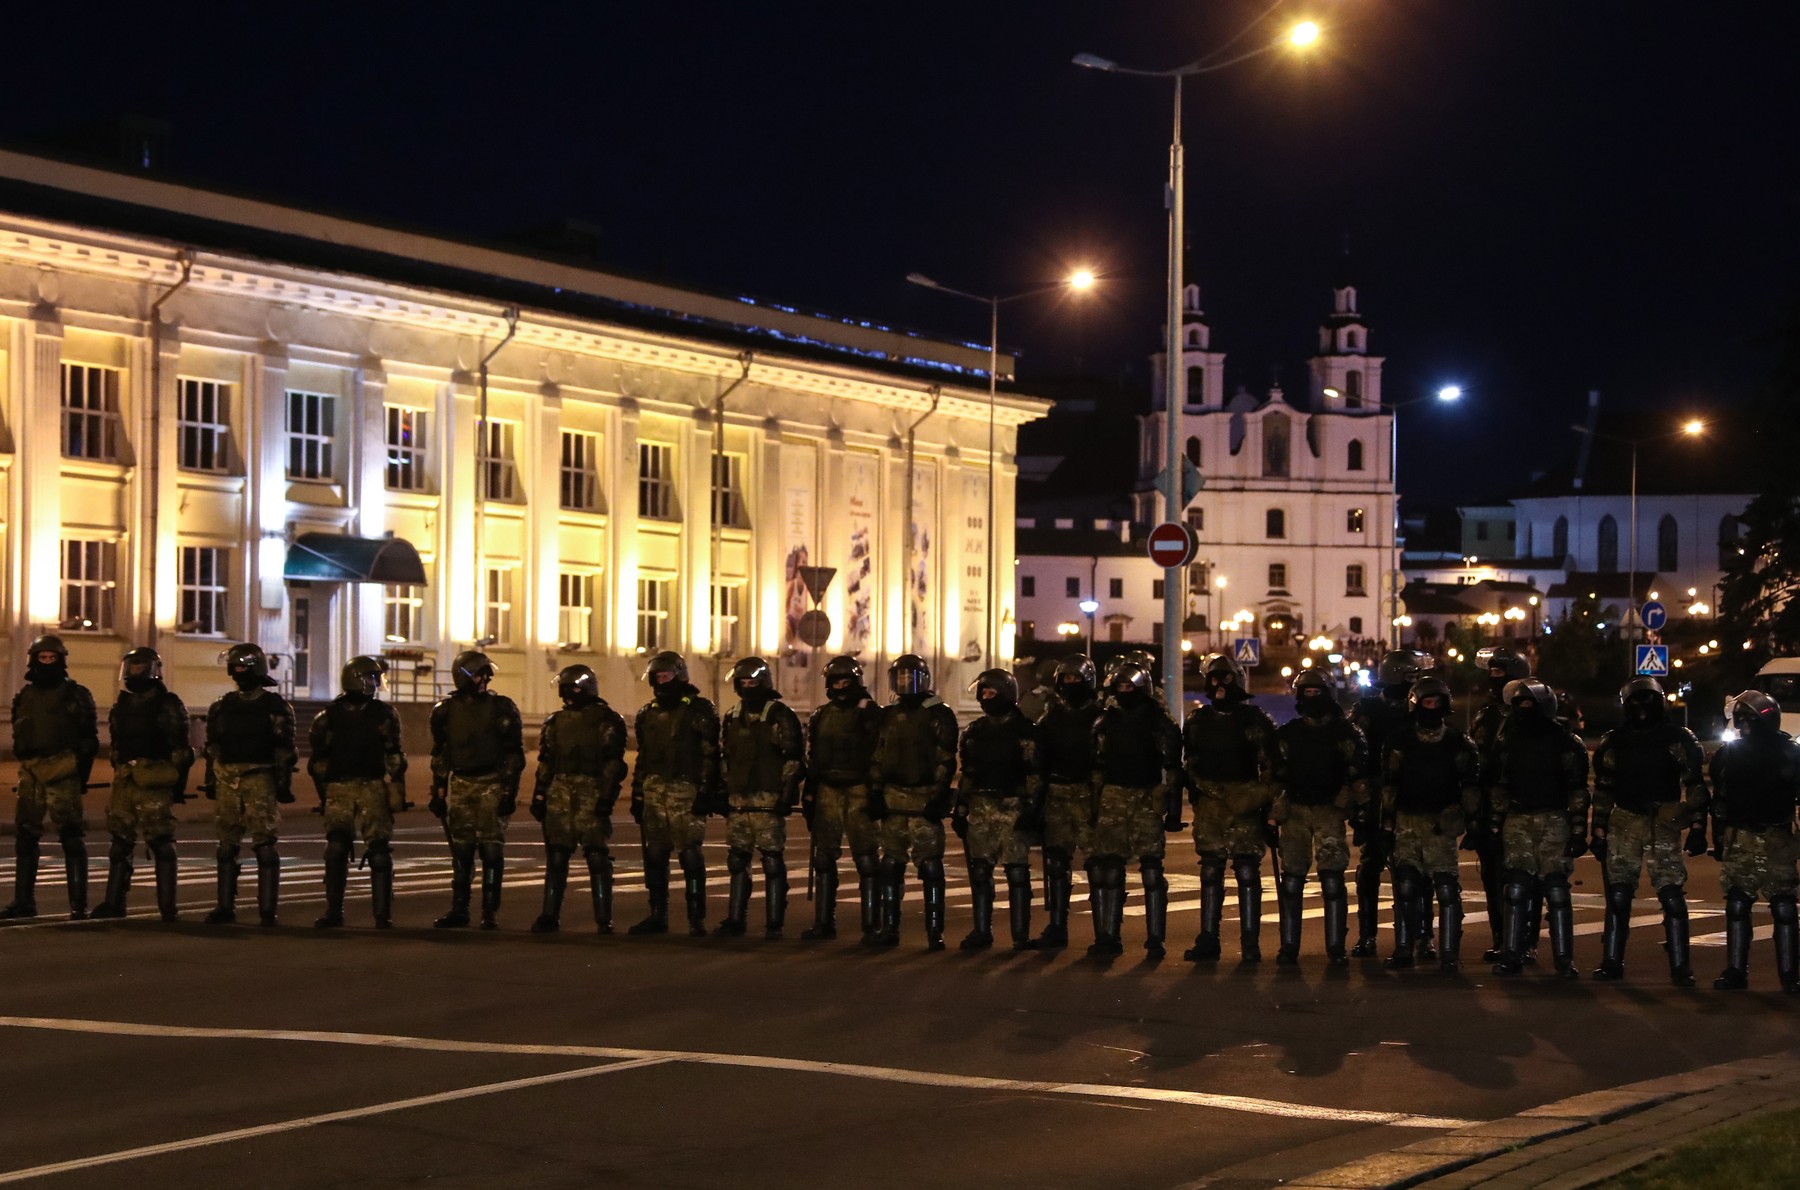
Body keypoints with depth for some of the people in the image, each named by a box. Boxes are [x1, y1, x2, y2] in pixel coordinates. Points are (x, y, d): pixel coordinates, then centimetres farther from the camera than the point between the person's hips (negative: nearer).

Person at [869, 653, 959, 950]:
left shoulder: (939, 714, 0)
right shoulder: (887, 716, 15)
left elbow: (946, 760, -5)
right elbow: (877, 758, 17)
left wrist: (938, 797, -12)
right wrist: (875, 794, 8)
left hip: (925, 800, -5)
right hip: (893, 801, 5)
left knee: (931, 867, -5)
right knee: (890, 866, 5)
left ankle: (935, 931, -2)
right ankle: (889, 928, 11)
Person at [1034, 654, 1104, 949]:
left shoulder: (1100, 716, 2)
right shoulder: (1051, 718, 13)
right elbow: (1039, 762, 15)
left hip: (1090, 796, -4)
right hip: (1057, 797, 4)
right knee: (1057, 862, 2)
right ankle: (1056, 927, 6)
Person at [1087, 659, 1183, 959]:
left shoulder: (1159, 722, 0)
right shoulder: (1106, 722, 14)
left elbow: (1171, 769, -1)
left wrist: (1173, 809, -7)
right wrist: (1094, 806, 14)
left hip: (1147, 800, -4)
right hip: (1112, 799, 4)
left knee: (1151, 870, -7)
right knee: (1106, 867, -1)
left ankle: (1155, 939, -2)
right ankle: (1107, 936, 7)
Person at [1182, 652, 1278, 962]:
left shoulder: (1255, 720, 0)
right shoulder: (1197, 721, 13)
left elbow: (1270, 766, -1)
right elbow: (1190, 765, 19)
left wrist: (1266, 805, -6)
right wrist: (1195, 796, 10)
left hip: (1245, 807, -4)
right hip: (1209, 806, 4)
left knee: (1247, 873, -3)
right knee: (1210, 873, 6)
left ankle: (1250, 942, 1)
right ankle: (1207, 940, 10)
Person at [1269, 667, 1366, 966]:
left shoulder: (1344, 732, 6)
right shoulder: (1287, 733, 12)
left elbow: (1358, 774, 3)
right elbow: (1275, 776, 12)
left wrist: (1346, 804, -7)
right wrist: (1272, 815, 4)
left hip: (1330, 811, -2)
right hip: (1295, 811, 2)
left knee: (1333, 879, -7)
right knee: (1291, 879, -1)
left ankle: (1336, 948, -2)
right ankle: (1289, 946, 5)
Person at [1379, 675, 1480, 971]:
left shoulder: (1458, 743, 6)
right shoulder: (1401, 740, 9)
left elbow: (1470, 785, 5)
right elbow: (1389, 783, 9)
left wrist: (1470, 818, -6)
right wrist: (1386, 822, 5)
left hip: (1442, 823, -1)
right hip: (1408, 821, 1)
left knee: (1447, 887, -7)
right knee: (1405, 885, -2)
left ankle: (1449, 952, -2)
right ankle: (1404, 948, 7)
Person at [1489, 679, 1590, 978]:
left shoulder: (1563, 740, -2)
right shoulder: (1506, 739, 11)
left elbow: (1577, 790, -3)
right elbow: (1498, 785, 17)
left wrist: (1579, 829, -7)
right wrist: (1495, 822, 12)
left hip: (1553, 821, -4)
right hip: (1517, 822, 4)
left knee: (1556, 890, -5)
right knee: (1516, 889, 1)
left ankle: (1564, 959, 1)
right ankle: (1512, 955, 6)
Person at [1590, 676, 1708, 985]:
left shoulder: (1678, 739, 4)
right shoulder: (1613, 743, 12)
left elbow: (1695, 786, 0)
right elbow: (1602, 789, 15)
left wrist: (1697, 828, -7)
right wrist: (1599, 830, 10)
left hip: (1664, 825, -3)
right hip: (1624, 823, 3)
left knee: (1673, 897, -8)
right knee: (1617, 895, 2)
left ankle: (1680, 967, -4)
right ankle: (1611, 963, 10)